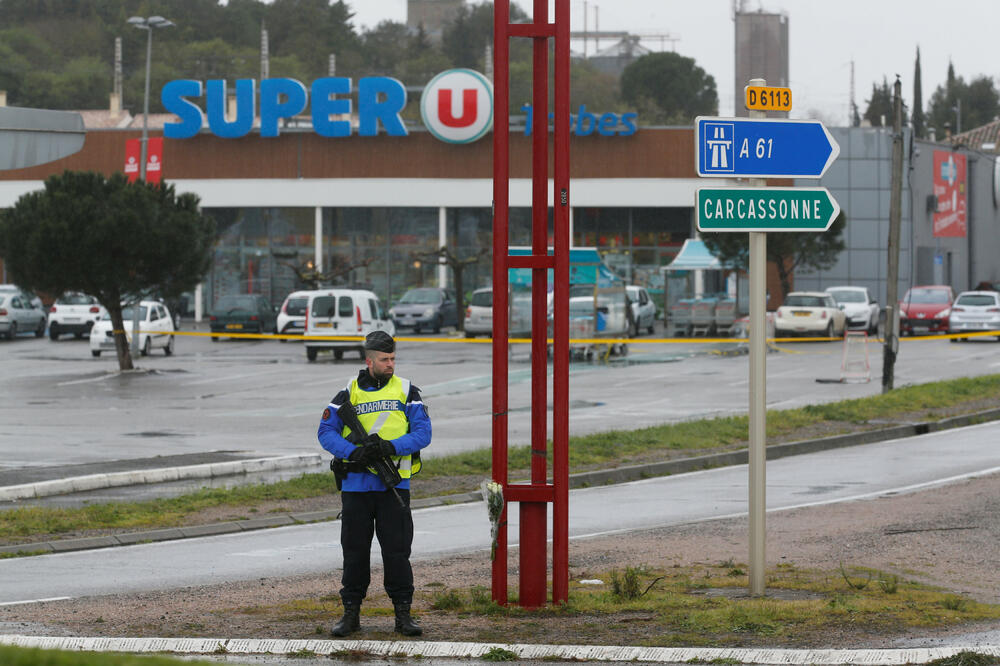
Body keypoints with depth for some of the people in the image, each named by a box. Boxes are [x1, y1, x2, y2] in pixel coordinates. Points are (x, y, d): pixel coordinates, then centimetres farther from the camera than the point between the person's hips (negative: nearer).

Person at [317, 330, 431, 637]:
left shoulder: (407, 391, 4)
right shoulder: (349, 393, 5)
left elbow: (422, 433, -4)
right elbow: (326, 432, 0)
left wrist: (389, 447, -19)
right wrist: (353, 452, -17)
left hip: (394, 485, -1)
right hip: (356, 483, 1)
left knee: (397, 549, -2)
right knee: (355, 550, 5)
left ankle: (403, 613, 5)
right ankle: (351, 613, 13)